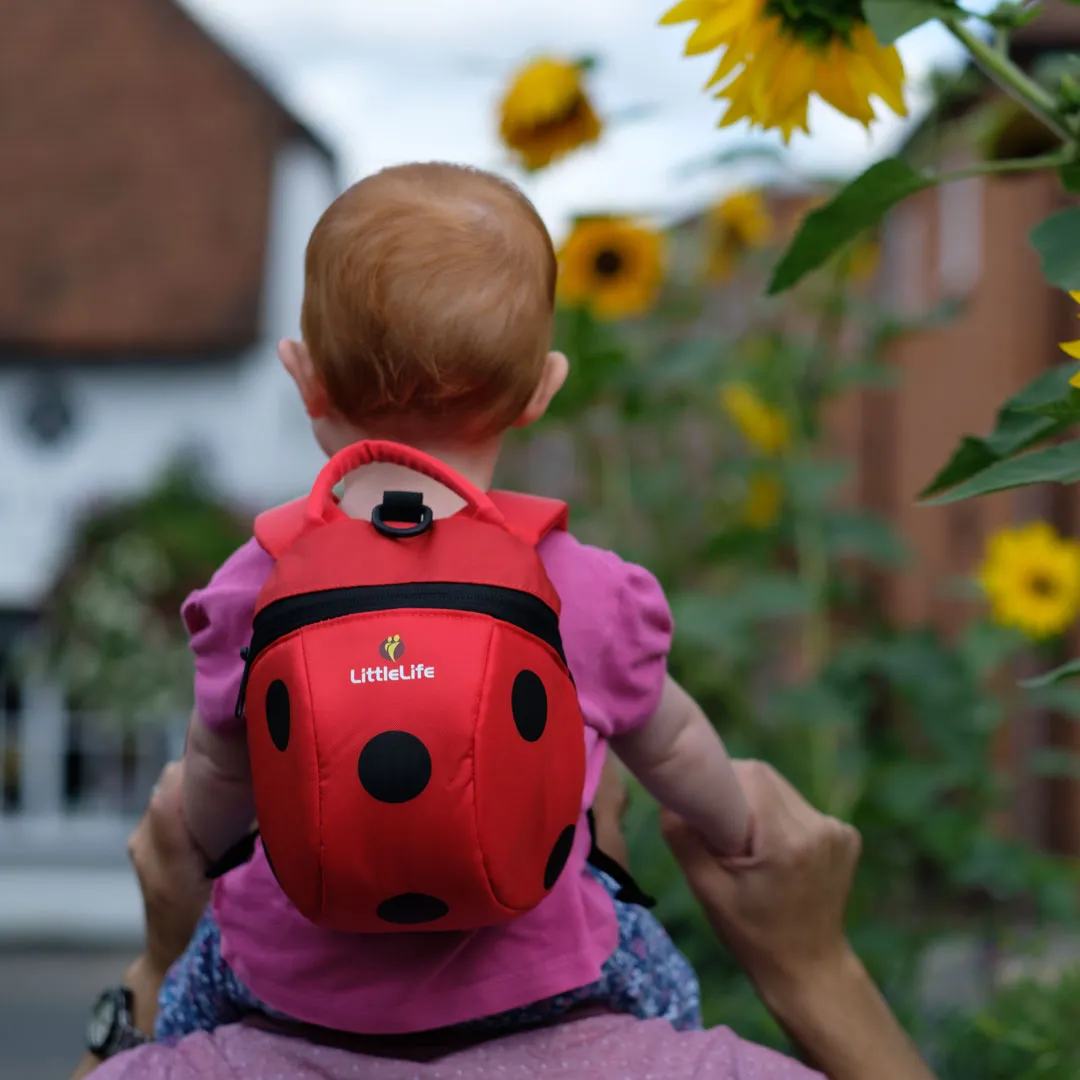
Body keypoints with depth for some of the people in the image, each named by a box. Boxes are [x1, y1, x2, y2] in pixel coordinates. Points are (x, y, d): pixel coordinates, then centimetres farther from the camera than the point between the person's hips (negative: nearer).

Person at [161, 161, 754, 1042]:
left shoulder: (255, 589, -18)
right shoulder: (593, 595, -18)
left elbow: (219, 773, 1)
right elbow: (671, 748, 2)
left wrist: (202, 850, 26)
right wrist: (738, 832, 26)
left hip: (299, 978, 1)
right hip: (520, 982, -1)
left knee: (196, 982, 34)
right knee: (658, 978, 31)